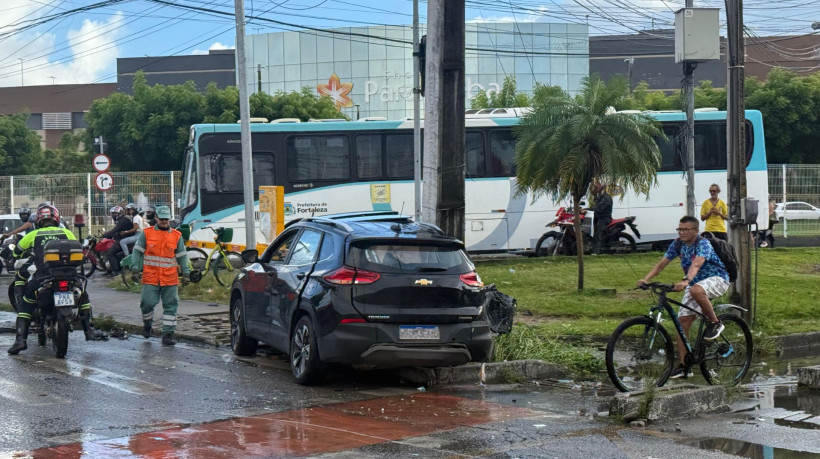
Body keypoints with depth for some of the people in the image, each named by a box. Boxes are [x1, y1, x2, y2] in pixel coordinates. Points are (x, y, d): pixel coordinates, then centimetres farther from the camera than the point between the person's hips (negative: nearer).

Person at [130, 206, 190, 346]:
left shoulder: (177, 236, 9)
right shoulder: (147, 234, 6)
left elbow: (182, 256, 13)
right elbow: (138, 251, 8)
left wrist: (186, 272, 5)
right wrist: (135, 266, -5)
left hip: (170, 278, 1)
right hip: (150, 277, -1)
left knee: (170, 305, -2)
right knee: (148, 302, -8)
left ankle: (168, 334, 2)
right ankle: (147, 323, 23)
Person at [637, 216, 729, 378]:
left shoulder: (703, 244, -22)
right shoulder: (677, 244, -1)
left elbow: (697, 264, -40)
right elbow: (661, 263, -5)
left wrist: (685, 281, -57)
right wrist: (646, 279, -21)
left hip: (717, 279, -7)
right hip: (694, 284, 7)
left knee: (696, 290, -40)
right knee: (683, 321, -5)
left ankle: (715, 323, -16)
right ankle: (683, 365, 0)